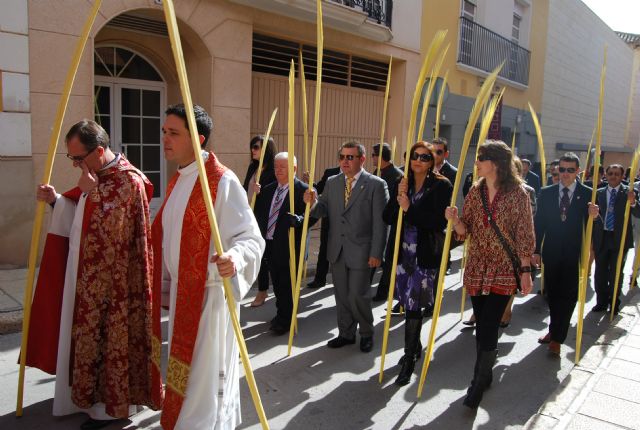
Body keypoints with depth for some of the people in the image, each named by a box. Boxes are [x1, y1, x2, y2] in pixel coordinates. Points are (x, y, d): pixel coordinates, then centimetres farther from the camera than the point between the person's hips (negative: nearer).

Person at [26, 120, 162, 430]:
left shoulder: (128, 181, -18)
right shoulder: (95, 176, 9)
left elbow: (111, 227, -24)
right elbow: (78, 217, 16)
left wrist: (91, 191, -20)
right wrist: (56, 200, 0)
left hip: (111, 281, -9)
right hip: (88, 275, 9)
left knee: (108, 336, 3)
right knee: (89, 335, 18)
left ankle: (112, 404, 20)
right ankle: (94, 395, 35)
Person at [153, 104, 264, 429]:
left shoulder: (222, 181, -18)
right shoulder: (178, 180, 9)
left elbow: (252, 237, -21)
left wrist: (234, 258, -41)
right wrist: (167, 281, 18)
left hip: (209, 292, -8)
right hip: (180, 290, 8)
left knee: (204, 374, 5)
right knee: (184, 370, 21)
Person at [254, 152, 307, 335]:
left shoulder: (303, 190, -9)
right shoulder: (267, 190, 12)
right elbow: (259, 215, 16)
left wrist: (297, 219, -35)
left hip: (289, 246, -6)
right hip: (270, 244, 7)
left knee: (287, 285, 5)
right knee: (277, 283, 19)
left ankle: (285, 320, 21)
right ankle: (281, 314, 36)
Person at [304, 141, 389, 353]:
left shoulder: (376, 184, -8)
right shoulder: (332, 182, 8)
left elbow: (380, 222, -10)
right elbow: (323, 211, 8)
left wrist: (376, 253, -12)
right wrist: (313, 203, -14)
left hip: (360, 251, -5)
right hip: (337, 250, 5)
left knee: (358, 295, 1)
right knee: (341, 295, 14)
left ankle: (366, 334, 25)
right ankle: (346, 333, 32)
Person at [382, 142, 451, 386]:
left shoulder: (441, 186, -6)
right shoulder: (402, 184, 8)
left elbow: (439, 222, -14)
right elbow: (387, 218, 2)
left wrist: (409, 209, -18)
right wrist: (398, 199, -14)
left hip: (426, 255, -5)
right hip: (403, 253, 5)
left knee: (413, 305, -5)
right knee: (408, 303, 15)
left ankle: (409, 360, 8)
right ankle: (415, 346, 37)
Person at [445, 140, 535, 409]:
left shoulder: (517, 194, -7)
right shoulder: (476, 191, 5)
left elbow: (524, 237, -6)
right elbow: (466, 231, 5)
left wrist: (526, 271, -8)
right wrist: (455, 219, -16)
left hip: (504, 271, -4)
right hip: (477, 269, 4)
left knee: (487, 329, -5)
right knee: (482, 327, 13)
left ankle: (478, 384, 13)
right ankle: (485, 375, 32)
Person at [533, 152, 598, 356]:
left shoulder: (587, 194, -4)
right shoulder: (546, 193, 2)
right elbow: (539, 224, 3)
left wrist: (594, 216, -26)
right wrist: (536, 251, 0)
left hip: (574, 255, -2)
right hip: (552, 253, 3)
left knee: (567, 296, 0)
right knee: (552, 294, 14)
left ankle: (557, 338, 10)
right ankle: (555, 330, 33)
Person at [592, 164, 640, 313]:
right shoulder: (599, 193, 6)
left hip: (620, 239, -2)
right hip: (601, 238, 3)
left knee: (616, 273, 6)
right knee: (600, 272, 9)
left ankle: (614, 303, 20)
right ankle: (602, 301, 23)